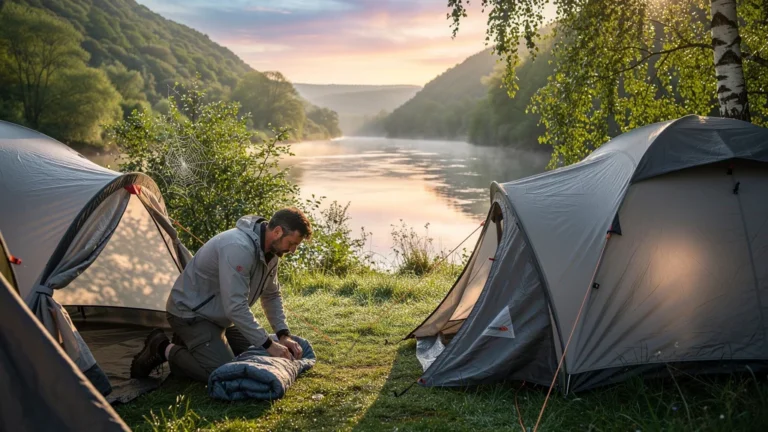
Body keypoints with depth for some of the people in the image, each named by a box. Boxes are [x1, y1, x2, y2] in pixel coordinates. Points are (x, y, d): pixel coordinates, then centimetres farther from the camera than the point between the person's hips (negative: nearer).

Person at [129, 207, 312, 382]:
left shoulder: (270, 250, -4)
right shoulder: (238, 247, -33)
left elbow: (271, 296, 9)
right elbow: (236, 307, -34)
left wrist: (283, 335, -2)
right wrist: (268, 345, -27)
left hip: (218, 315, 10)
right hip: (190, 313, -10)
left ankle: (189, 342, 20)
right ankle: (164, 349, -2)